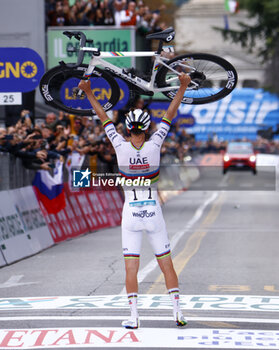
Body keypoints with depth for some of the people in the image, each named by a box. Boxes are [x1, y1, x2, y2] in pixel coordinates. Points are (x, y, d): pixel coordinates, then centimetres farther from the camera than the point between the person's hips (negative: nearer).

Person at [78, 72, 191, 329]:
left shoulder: (121, 147, -9)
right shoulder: (154, 146, -9)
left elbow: (103, 117, 0)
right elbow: (170, 113, -1)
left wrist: (88, 92, 9)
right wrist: (183, 86, 6)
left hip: (130, 212, 0)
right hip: (153, 211, 0)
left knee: (131, 268, 1)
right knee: (167, 264, 7)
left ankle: (134, 317, -2)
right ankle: (178, 313, 6)